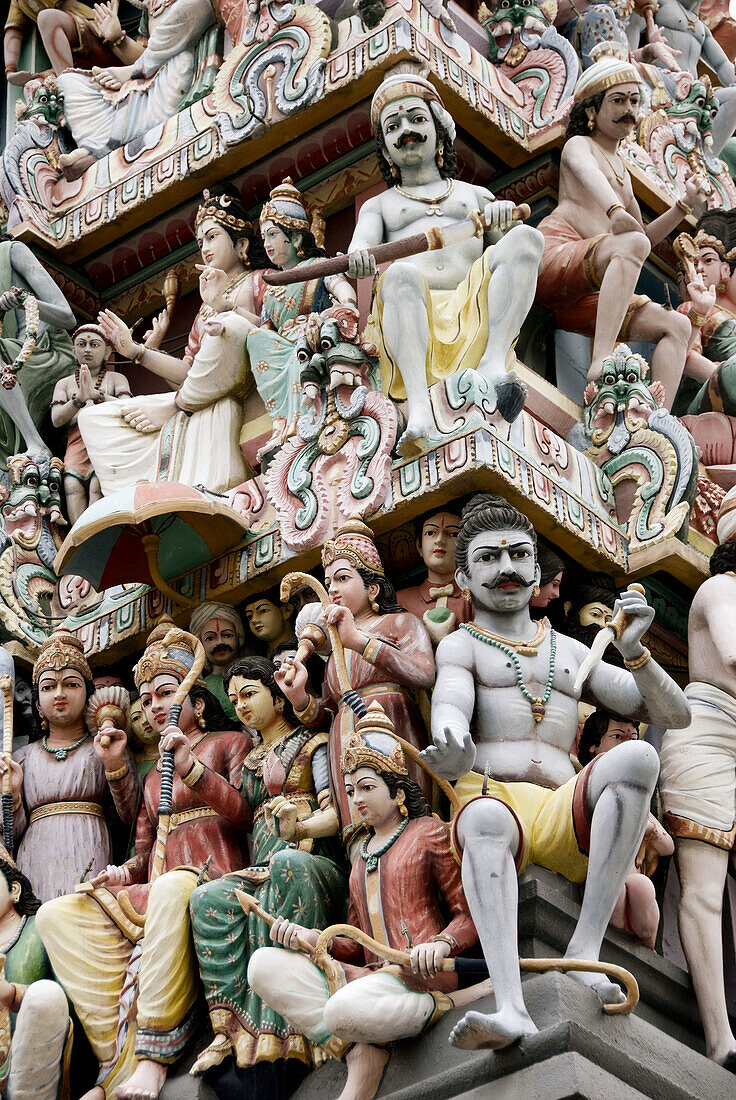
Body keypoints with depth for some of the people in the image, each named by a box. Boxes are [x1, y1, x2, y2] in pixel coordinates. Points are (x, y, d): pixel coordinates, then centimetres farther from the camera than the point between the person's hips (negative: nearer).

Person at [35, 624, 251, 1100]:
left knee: (173, 888, -43)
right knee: (56, 915, -18)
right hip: (151, 893, 7)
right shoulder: (155, 772, 30)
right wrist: (125, 873, 2)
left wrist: (191, 766, -11)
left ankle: (152, 1057, -43)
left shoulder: (231, 743, 13)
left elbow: (246, 815, -2)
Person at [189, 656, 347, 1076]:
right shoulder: (250, 761, 31)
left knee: (289, 864, -42)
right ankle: (229, 1028, -42)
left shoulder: (314, 744, 15)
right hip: (262, 871, 5)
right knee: (209, 899, -30)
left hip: (318, 863, -5)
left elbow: (336, 812, -1)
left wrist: (303, 827, -23)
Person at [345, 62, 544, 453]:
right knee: (400, 274, -37)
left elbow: (510, 252, 19)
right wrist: (358, 256, -19)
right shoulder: (379, 206, 30)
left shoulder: (476, 195, 33)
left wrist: (505, 220, -6)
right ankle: (419, 407, -55)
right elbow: (363, 241, 7)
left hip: (473, 312, 1)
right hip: (415, 320, -1)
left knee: (527, 237, -23)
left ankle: (493, 366, -38)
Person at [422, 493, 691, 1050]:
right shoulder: (461, 645, 20)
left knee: (637, 756, -29)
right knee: (486, 819, -41)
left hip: (564, 816, 3)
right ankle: (511, 1009, -58)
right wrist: (453, 753, -31)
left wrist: (634, 652, 4)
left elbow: (674, 716, 24)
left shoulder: (570, 652, 30)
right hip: (492, 796, -3)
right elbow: (451, 704, -5)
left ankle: (584, 951, -32)